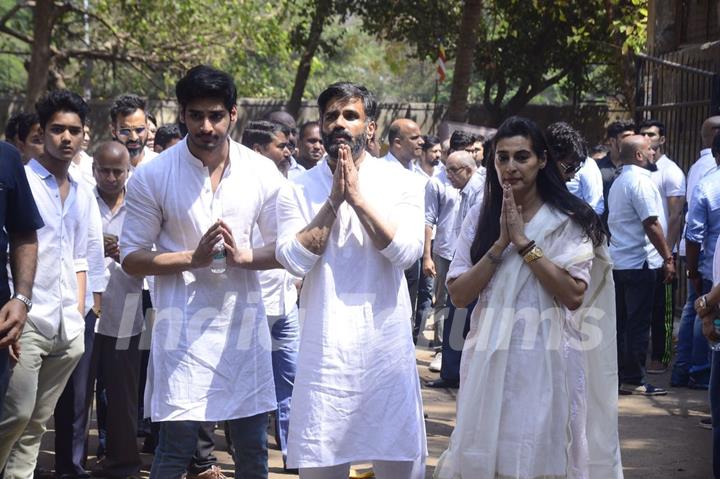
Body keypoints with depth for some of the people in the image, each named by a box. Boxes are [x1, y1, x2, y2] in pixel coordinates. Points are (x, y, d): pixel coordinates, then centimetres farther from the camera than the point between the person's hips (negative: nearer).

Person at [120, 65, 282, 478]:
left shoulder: (261, 172, 0)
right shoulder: (153, 177, -5)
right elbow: (132, 259, -2)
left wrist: (243, 256, -14)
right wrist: (193, 258, -16)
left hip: (243, 320, 3)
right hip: (183, 325, -2)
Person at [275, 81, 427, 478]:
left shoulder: (399, 182, 2)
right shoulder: (297, 190, 3)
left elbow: (407, 251, -12)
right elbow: (294, 260, -10)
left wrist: (359, 197, -13)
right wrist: (333, 200, -10)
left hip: (386, 340, 0)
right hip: (324, 345, 0)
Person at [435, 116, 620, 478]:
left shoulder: (569, 220, -3)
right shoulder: (480, 217, 6)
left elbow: (574, 294, -15)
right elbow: (458, 295, -1)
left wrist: (524, 242, -14)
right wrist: (500, 244, -11)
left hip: (546, 363, -3)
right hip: (489, 361, 3)